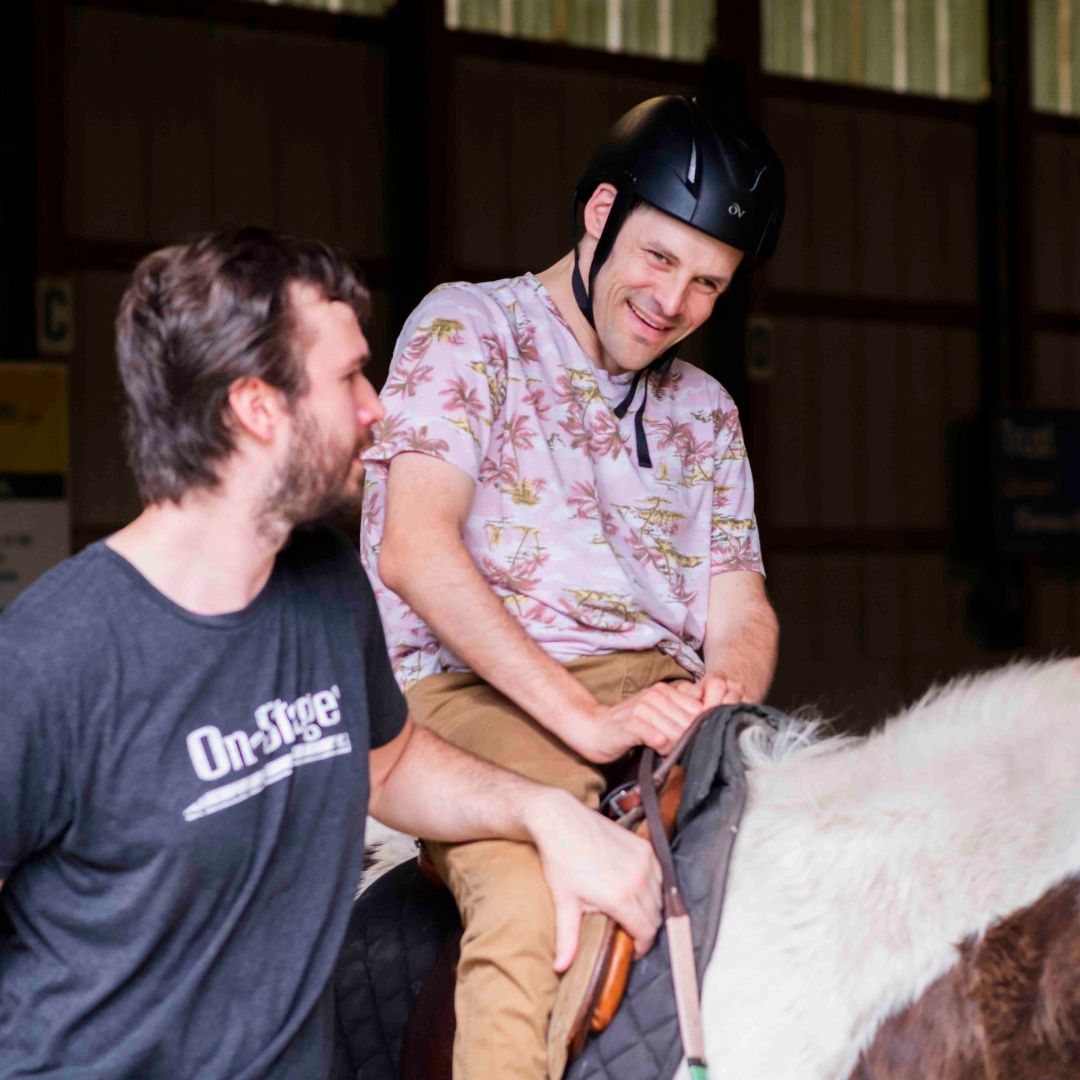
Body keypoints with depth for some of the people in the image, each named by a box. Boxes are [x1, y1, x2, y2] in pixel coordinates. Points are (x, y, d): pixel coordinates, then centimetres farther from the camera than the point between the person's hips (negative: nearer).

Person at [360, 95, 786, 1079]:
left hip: (664, 700, 6)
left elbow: (741, 607, 17)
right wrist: (588, 721, -16)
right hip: (478, 694, -5)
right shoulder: (470, 327, 5)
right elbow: (415, 554, -9)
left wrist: (727, 691, -10)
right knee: (536, 909, -36)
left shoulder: (704, 409, 24)